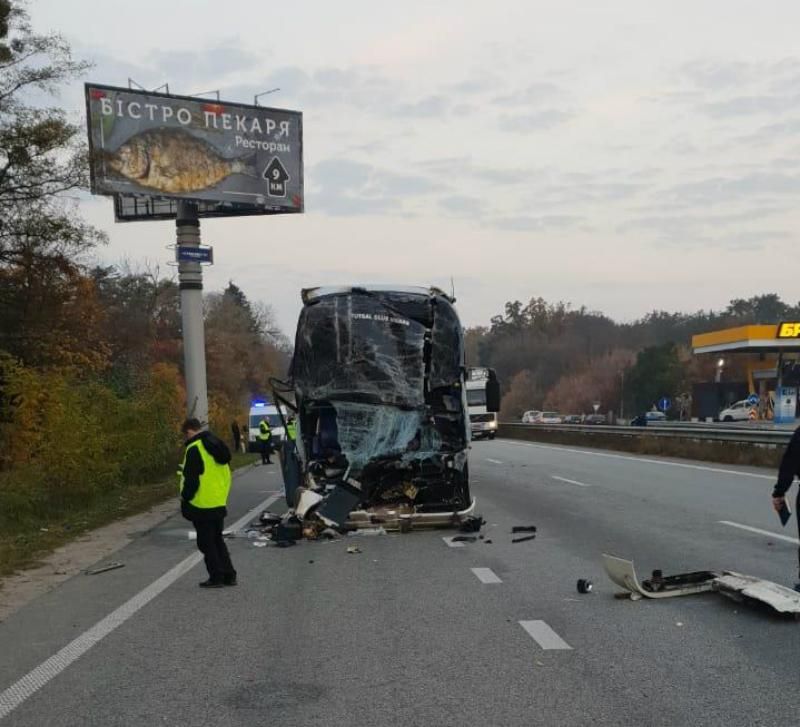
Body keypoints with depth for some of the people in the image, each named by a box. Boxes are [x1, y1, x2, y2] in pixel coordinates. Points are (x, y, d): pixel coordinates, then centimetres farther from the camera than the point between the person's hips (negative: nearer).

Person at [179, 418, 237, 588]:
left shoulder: (194, 449, -17)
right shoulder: (218, 445, 10)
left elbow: (191, 480, -20)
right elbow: (225, 473, 16)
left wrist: (185, 497, -5)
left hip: (202, 505, -8)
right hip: (220, 503, 8)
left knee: (206, 542, 3)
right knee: (217, 539, 18)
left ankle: (216, 577, 7)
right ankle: (229, 575, 19)